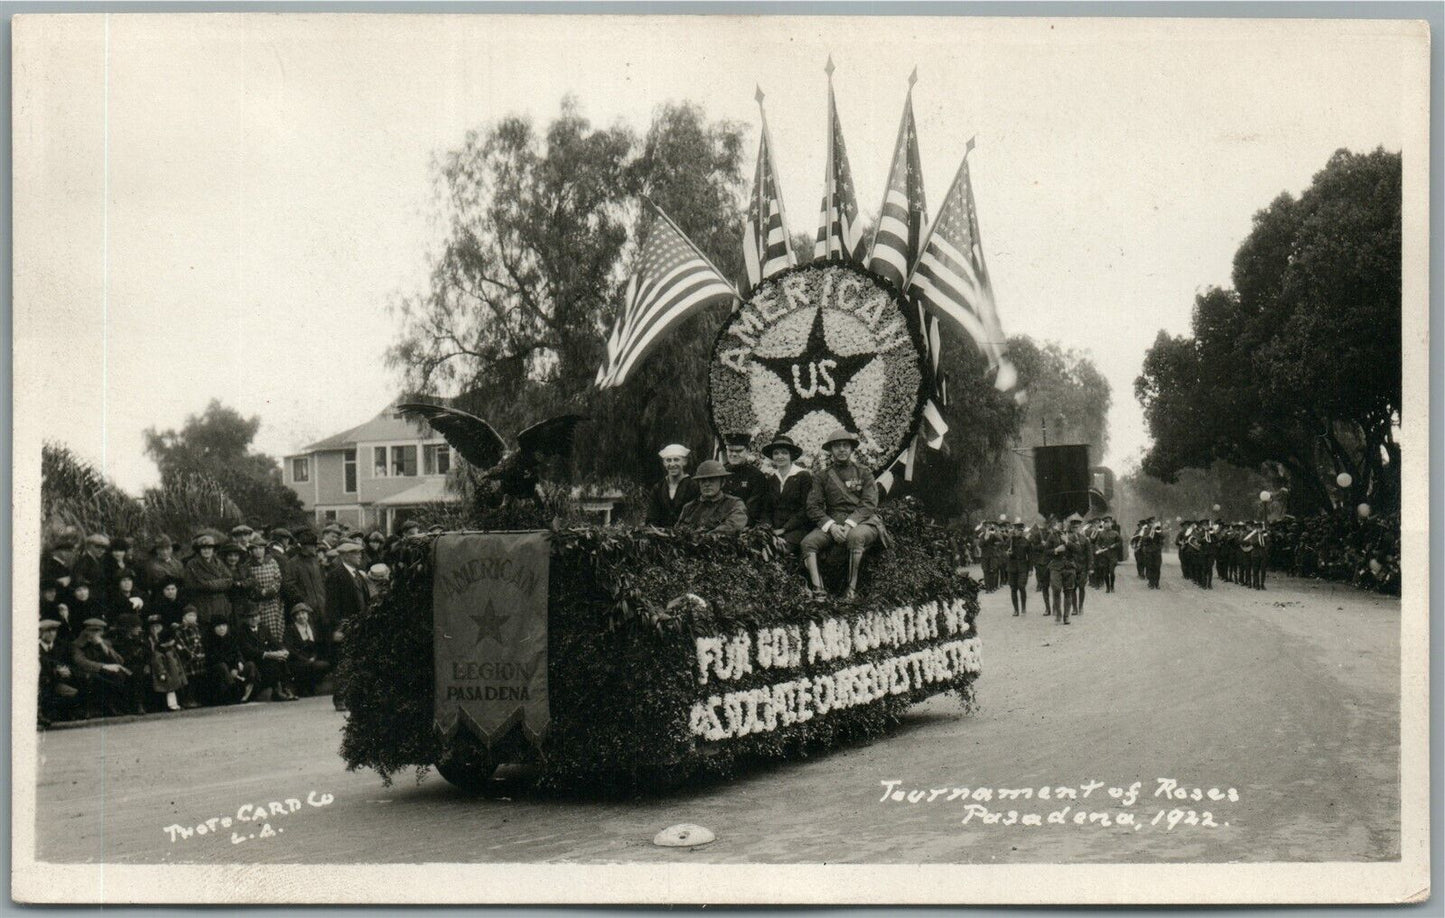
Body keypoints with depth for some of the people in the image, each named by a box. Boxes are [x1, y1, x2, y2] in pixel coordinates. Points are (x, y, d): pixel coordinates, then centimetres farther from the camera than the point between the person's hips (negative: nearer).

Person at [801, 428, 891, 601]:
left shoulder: (864, 473, 9)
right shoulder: (822, 477, 14)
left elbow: (869, 504, -2)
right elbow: (813, 507, 5)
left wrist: (849, 524, -18)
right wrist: (832, 526, -13)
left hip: (862, 522, -3)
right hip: (832, 523, 3)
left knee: (855, 536, -39)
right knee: (808, 541, -26)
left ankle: (852, 589, -35)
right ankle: (818, 591, -37)